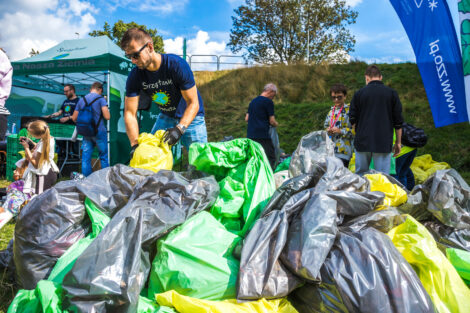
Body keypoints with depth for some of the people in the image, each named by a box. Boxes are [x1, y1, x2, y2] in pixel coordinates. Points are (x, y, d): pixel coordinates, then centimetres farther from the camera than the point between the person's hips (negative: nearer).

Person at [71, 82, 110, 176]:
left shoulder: (82, 100, 8)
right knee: (103, 157, 8)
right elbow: (107, 116, -16)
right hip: (99, 132, -4)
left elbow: (74, 118, 10)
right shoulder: (100, 99, -7)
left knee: (86, 158, 6)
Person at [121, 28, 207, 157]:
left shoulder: (176, 64, -27)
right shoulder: (135, 76, -14)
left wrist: (179, 129, -39)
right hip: (166, 117, 4)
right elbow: (130, 113, -14)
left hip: (190, 117, -4)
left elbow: (193, 103, -25)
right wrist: (135, 144, -28)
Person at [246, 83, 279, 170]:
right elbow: (272, 121, -6)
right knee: (270, 159, -6)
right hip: (262, 136, -7)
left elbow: (246, 119, 19)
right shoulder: (268, 102, -6)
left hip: (250, 135, 8)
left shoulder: (253, 101, 16)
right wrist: (276, 124, 14)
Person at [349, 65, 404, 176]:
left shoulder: (359, 94, 3)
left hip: (363, 142, 1)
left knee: (360, 175, 12)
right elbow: (398, 121, 4)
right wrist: (398, 142, 13)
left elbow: (353, 120, 6)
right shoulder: (391, 93, 3)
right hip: (384, 143, -1)